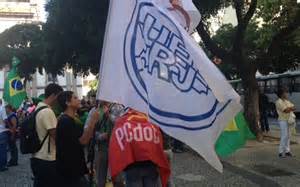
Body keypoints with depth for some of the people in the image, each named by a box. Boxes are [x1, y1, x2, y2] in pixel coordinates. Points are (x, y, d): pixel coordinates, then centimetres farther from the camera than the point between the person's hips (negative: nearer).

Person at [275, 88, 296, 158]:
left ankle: (287, 151, 17)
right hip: (283, 121, -8)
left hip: (288, 120, 8)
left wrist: (289, 108, -13)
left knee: (288, 136, 10)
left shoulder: (287, 101, 14)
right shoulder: (279, 102, -13)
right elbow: (286, 110, -22)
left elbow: (293, 107, 6)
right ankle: (281, 152, -4)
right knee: (284, 136, -9)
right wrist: (291, 108, -4)